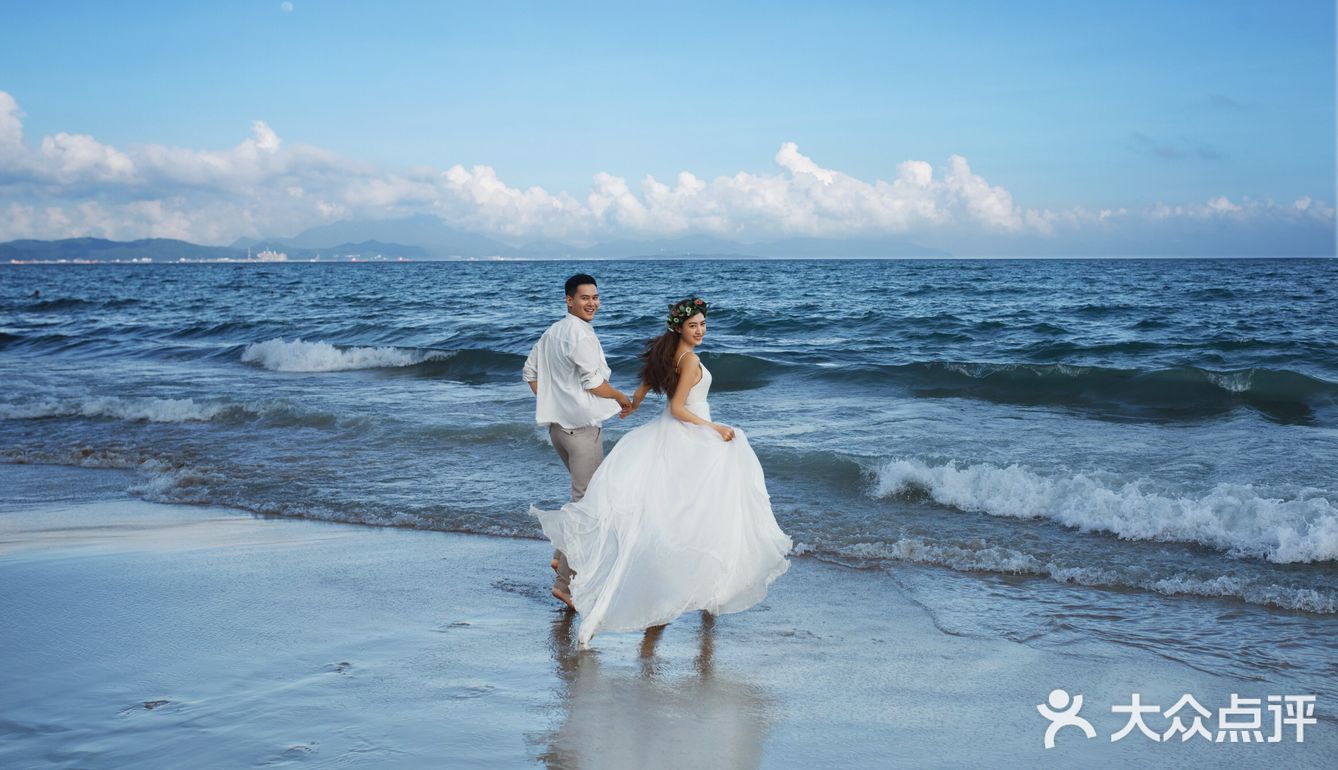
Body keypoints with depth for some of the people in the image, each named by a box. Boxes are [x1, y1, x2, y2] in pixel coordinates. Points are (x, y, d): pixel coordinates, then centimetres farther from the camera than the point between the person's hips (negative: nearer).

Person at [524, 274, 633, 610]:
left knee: (585, 492, 25)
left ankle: (563, 555, 24)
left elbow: (530, 371, 20)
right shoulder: (580, 333, -16)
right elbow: (593, 382, -16)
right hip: (582, 426, -9)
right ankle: (565, 581, -5)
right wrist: (623, 399, -1)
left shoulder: (551, 332, 13)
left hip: (557, 424, 9)